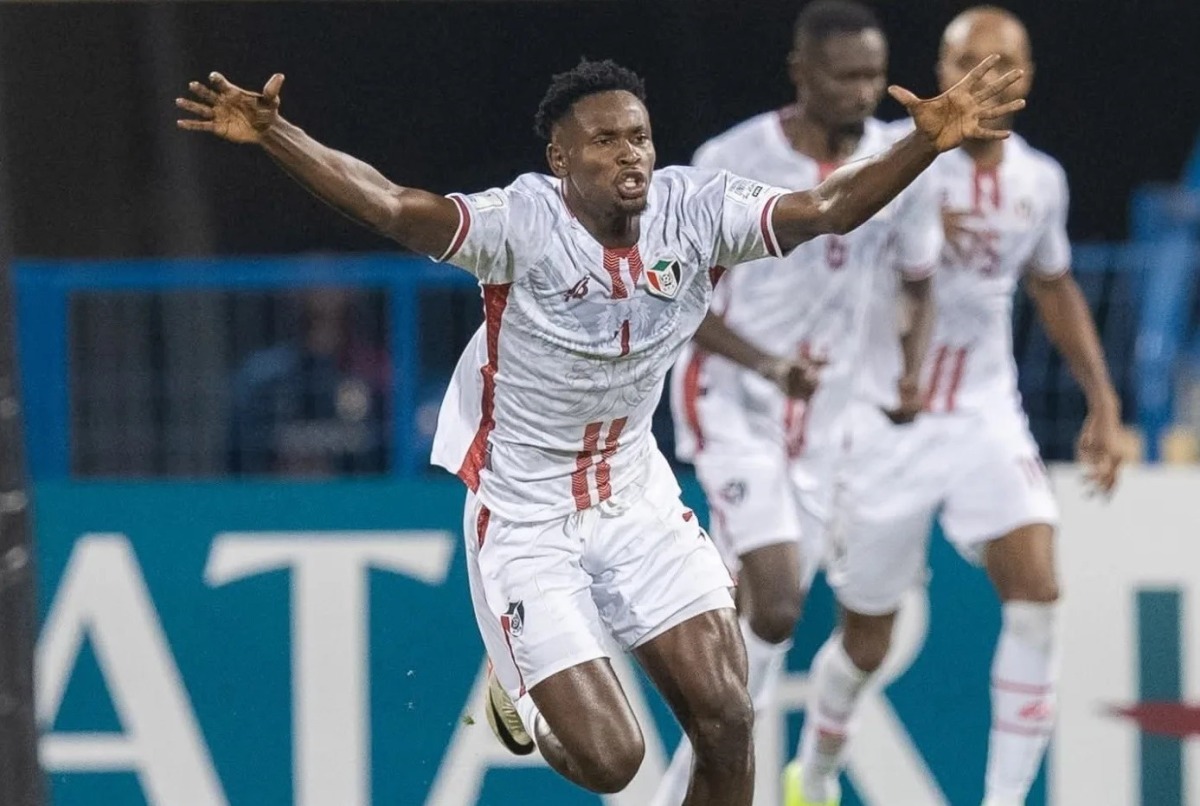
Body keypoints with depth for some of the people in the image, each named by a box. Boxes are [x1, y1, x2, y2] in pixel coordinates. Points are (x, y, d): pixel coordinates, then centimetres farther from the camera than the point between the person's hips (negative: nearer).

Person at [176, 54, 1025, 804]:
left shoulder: (694, 208, -9)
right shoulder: (522, 223, -23)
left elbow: (823, 208, -13)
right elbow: (394, 207, -35)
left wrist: (928, 142, -28)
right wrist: (272, 136, -49)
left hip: (637, 497, 5)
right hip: (525, 518, -5)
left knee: (727, 724, -4)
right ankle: (524, 690, 28)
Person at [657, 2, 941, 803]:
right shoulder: (735, 162, -14)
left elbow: (919, 286, 12)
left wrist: (914, 369, -8)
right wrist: (767, 363, -26)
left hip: (821, 419, 5)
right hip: (733, 407, -5)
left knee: (762, 628, 9)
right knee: (775, 608, -20)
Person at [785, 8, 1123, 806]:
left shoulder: (1040, 181, 3)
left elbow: (1054, 287, 20)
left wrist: (1103, 400, 16)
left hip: (987, 418, 3)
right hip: (888, 418, -3)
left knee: (1036, 593, -18)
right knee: (868, 636, 8)